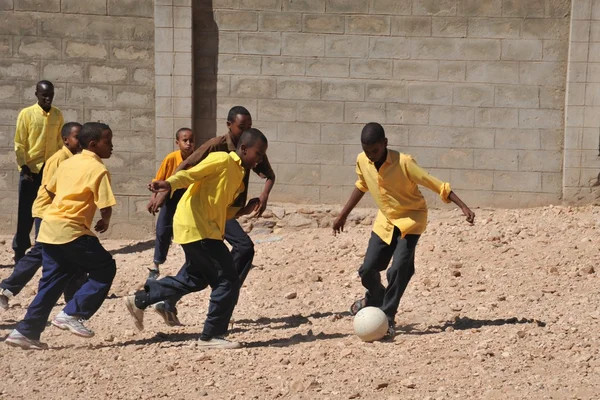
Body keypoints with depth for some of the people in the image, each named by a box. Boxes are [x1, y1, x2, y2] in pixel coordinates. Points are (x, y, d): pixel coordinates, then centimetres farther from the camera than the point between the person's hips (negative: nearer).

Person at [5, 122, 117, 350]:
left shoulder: (68, 162, 16)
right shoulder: (98, 170, -8)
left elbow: (51, 190, 23)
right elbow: (106, 207, -12)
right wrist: (105, 222, 9)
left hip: (49, 226, 8)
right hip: (72, 231, -8)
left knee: (52, 282, 14)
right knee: (104, 269, 5)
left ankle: (26, 332, 12)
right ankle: (73, 315, 0)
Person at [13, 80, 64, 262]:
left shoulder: (58, 114, 6)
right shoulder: (26, 114, -5)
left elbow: (60, 141, 12)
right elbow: (19, 143, -5)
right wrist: (24, 167, -12)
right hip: (31, 169, -3)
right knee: (26, 212, 1)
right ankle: (20, 251, 8)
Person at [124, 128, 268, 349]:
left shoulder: (238, 175, 18)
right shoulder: (223, 160, -9)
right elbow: (190, 174, -21)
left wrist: (245, 210, 7)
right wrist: (168, 184, -39)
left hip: (205, 229, 10)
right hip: (196, 226, -10)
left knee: (194, 279, 22)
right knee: (228, 280, -8)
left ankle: (139, 300, 30)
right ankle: (211, 335, 1)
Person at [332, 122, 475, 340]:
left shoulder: (404, 163, -27)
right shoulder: (362, 161, -10)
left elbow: (437, 185, -25)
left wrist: (463, 207, -32)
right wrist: (343, 214, 17)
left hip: (411, 218, -5)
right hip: (385, 220, 5)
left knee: (399, 268, -23)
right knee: (367, 269, 2)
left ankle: (387, 317, -11)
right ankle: (374, 299, 35)